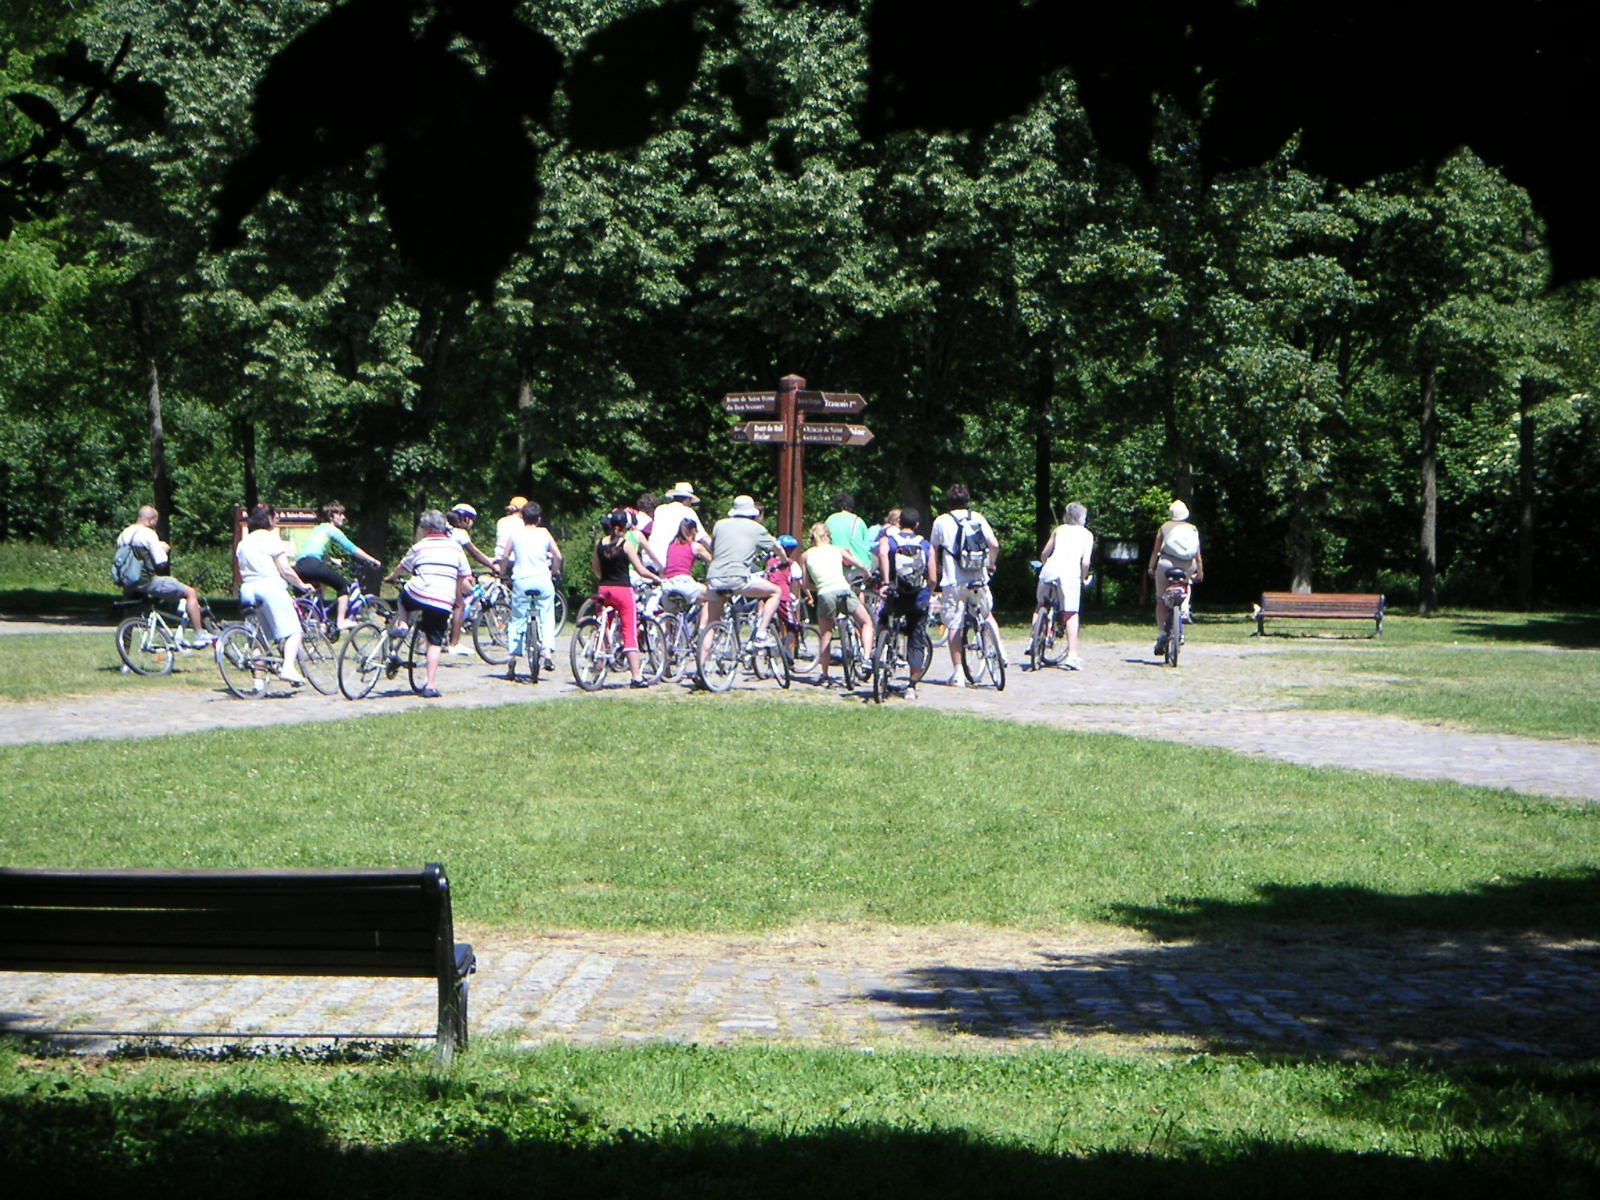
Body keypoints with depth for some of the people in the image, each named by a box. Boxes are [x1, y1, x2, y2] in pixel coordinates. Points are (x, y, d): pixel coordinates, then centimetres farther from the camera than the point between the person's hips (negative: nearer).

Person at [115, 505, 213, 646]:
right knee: (190, 592, 1)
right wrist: (164, 550, 5)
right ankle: (199, 636, -1)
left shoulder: (123, 535, 10)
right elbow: (161, 564, -15)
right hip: (147, 583, -8)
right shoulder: (148, 534, -13)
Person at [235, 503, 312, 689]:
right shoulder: (271, 539, -3)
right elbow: (285, 570, -8)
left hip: (248, 590, 7)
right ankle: (288, 667, -28)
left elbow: (240, 575, 16)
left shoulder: (243, 543, 17)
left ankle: (259, 680, 8)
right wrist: (302, 585, 4)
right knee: (293, 631, -7)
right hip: (270, 586, -7)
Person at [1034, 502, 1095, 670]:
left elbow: (1044, 554, 23)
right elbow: (1085, 562, 6)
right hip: (1070, 571, -2)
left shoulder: (1059, 530, 23)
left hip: (1050, 568, 2)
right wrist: (1082, 579, 21)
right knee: (1071, 614, 2)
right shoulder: (1087, 534, 17)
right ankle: (1072, 655, -7)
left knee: (1041, 605, 24)